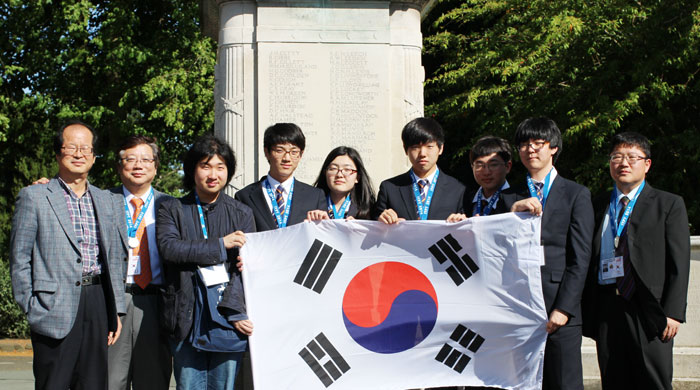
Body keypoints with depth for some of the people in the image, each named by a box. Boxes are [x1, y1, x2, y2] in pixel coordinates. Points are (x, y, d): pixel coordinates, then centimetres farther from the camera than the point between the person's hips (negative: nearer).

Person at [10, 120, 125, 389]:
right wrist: (31, 308, -7)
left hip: (97, 304, 5)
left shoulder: (104, 200, 17)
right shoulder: (34, 197, 1)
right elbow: (20, 258, -1)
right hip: (55, 307, -5)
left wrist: (116, 310, 12)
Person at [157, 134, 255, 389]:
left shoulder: (242, 214, 10)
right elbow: (168, 247, -10)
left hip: (228, 313, 1)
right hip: (187, 316, 0)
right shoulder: (172, 210, 9)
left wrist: (234, 311, -11)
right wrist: (220, 245, -12)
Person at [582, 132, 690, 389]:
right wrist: (587, 314, 7)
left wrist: (673, 312, -10)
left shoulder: (669, 205, 7)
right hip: (607, 310, 3)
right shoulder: (598, 207, 15)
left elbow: (679, 263, 0)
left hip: (649, 310, -3)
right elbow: (590, 263, 14)